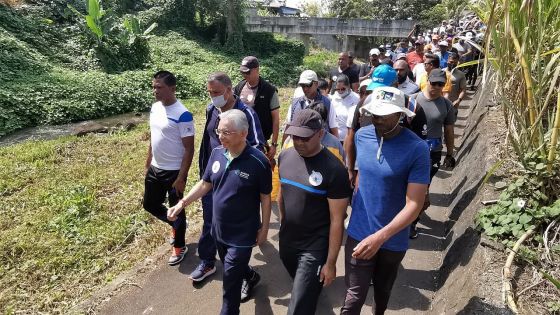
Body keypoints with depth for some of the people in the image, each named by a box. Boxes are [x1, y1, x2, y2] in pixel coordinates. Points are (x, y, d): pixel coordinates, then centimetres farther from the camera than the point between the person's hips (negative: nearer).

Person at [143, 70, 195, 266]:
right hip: (155, 169, 8)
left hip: (174, 172, -7)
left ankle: (179, 247, 30)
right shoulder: (155, 108, 3)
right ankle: (176, 226, 45)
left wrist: (181, 178, -18)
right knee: (150, 204, 19)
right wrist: (147, 165, 15)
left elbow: (189, 149, -18)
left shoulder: (182, 115, -21)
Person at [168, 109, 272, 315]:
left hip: (243, 234, -6)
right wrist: (183, 202, -5)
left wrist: (264, 228, -6)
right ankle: (250, 277, 59)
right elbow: (205, 184, 5)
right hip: (219, 229, 6)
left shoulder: (258, 162, -23)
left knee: (231, 279, 5)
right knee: (233, 269, 27)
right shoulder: (217, 153, -7)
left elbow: (265, 198, -12)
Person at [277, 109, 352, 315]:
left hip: (314, 248, -6)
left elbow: (337, 220, -17)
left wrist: (331, 263, -13)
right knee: (301, 288, 28)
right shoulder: (285, 156, -4)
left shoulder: (334, 170, -22)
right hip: (286, 241, 6)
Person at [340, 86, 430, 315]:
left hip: (393, 238, -1)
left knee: (383, 289, 24)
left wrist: (380, 237, -32)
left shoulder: (417, 149, -20)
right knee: (354, 296, 3)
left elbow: (414, 205, -22)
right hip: (358, 233, 1)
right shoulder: (362, 136, -7)